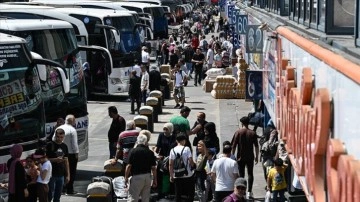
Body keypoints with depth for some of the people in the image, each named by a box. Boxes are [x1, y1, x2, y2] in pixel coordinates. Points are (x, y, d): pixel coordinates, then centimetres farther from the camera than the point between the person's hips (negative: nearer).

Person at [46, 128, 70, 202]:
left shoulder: (64, 146, 10)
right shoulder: (50, 145, -7)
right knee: (50, 196, -6)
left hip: (61, 175, 5)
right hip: (51, 175, -5)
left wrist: (68, 175, 12)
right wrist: (55, 159, -22)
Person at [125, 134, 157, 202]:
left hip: (136, 176, -4)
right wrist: (155, 180, 10)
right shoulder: (150, 152, 2)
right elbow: (153, 168, 2)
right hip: (148, 177, 4)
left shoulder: (133, 151, -7)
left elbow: (129, 166, -9)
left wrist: (126, 177, 1)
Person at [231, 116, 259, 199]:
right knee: (250, 174, 10)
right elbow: (256, 146, 1)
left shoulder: (238, 132, -7)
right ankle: (249, 192, 5)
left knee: (241, 174, 6)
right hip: (250, 157, 1)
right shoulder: (252, 133, -2)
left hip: (240, 157, -1)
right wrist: (256, 156, 11)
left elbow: (234, 145, -8)